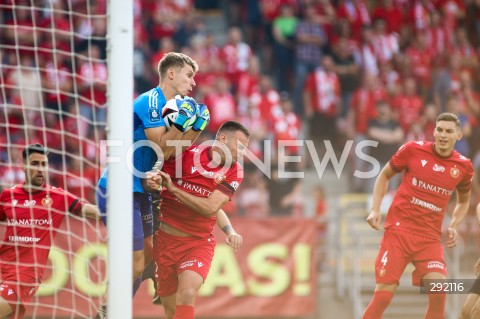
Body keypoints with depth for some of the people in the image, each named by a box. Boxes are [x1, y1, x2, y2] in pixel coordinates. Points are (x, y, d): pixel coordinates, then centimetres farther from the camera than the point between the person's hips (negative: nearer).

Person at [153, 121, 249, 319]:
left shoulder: (234, 172, -4)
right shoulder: (187, 154, -8)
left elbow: (209, 208, -16)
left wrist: (174, 189, -19)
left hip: (198, 243, 0)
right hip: (166, 239, 0)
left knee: (187, 295, -25)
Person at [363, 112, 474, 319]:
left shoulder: (464, 166, 2)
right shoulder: (413, 150, -4)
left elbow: (463, 201, 22)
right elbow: (384, 176, 12)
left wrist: (453, 226, 4)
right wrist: (375, 209, 0)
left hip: (430, 238, 2)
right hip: (399, 230, -2)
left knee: (438, 292, -17)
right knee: (383, 295, -9)